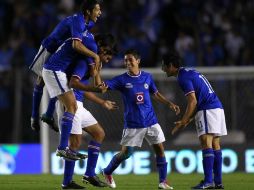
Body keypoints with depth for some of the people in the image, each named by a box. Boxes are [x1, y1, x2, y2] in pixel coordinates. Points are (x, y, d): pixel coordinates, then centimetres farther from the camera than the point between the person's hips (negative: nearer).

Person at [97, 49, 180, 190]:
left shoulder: (147, 77, 6)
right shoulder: (121, 80, -4)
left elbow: (156, 94, 18)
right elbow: (101, 86, -10)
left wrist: (169, 104, 7)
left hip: (151, 121, 3)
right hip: (132, 124, -3)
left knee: (159, 149, -2)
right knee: (126, 153, -1)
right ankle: (107, 172, 23)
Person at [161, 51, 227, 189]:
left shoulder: (183, 77, -8)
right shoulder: (190, 73, 22)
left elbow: (193, 102, -14)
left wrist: (183, 122, -9)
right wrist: (188, 120, 24)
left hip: (207, 110, -10)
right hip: (217, 107, 10)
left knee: (206, 143, -15)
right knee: (215, 145, 7)